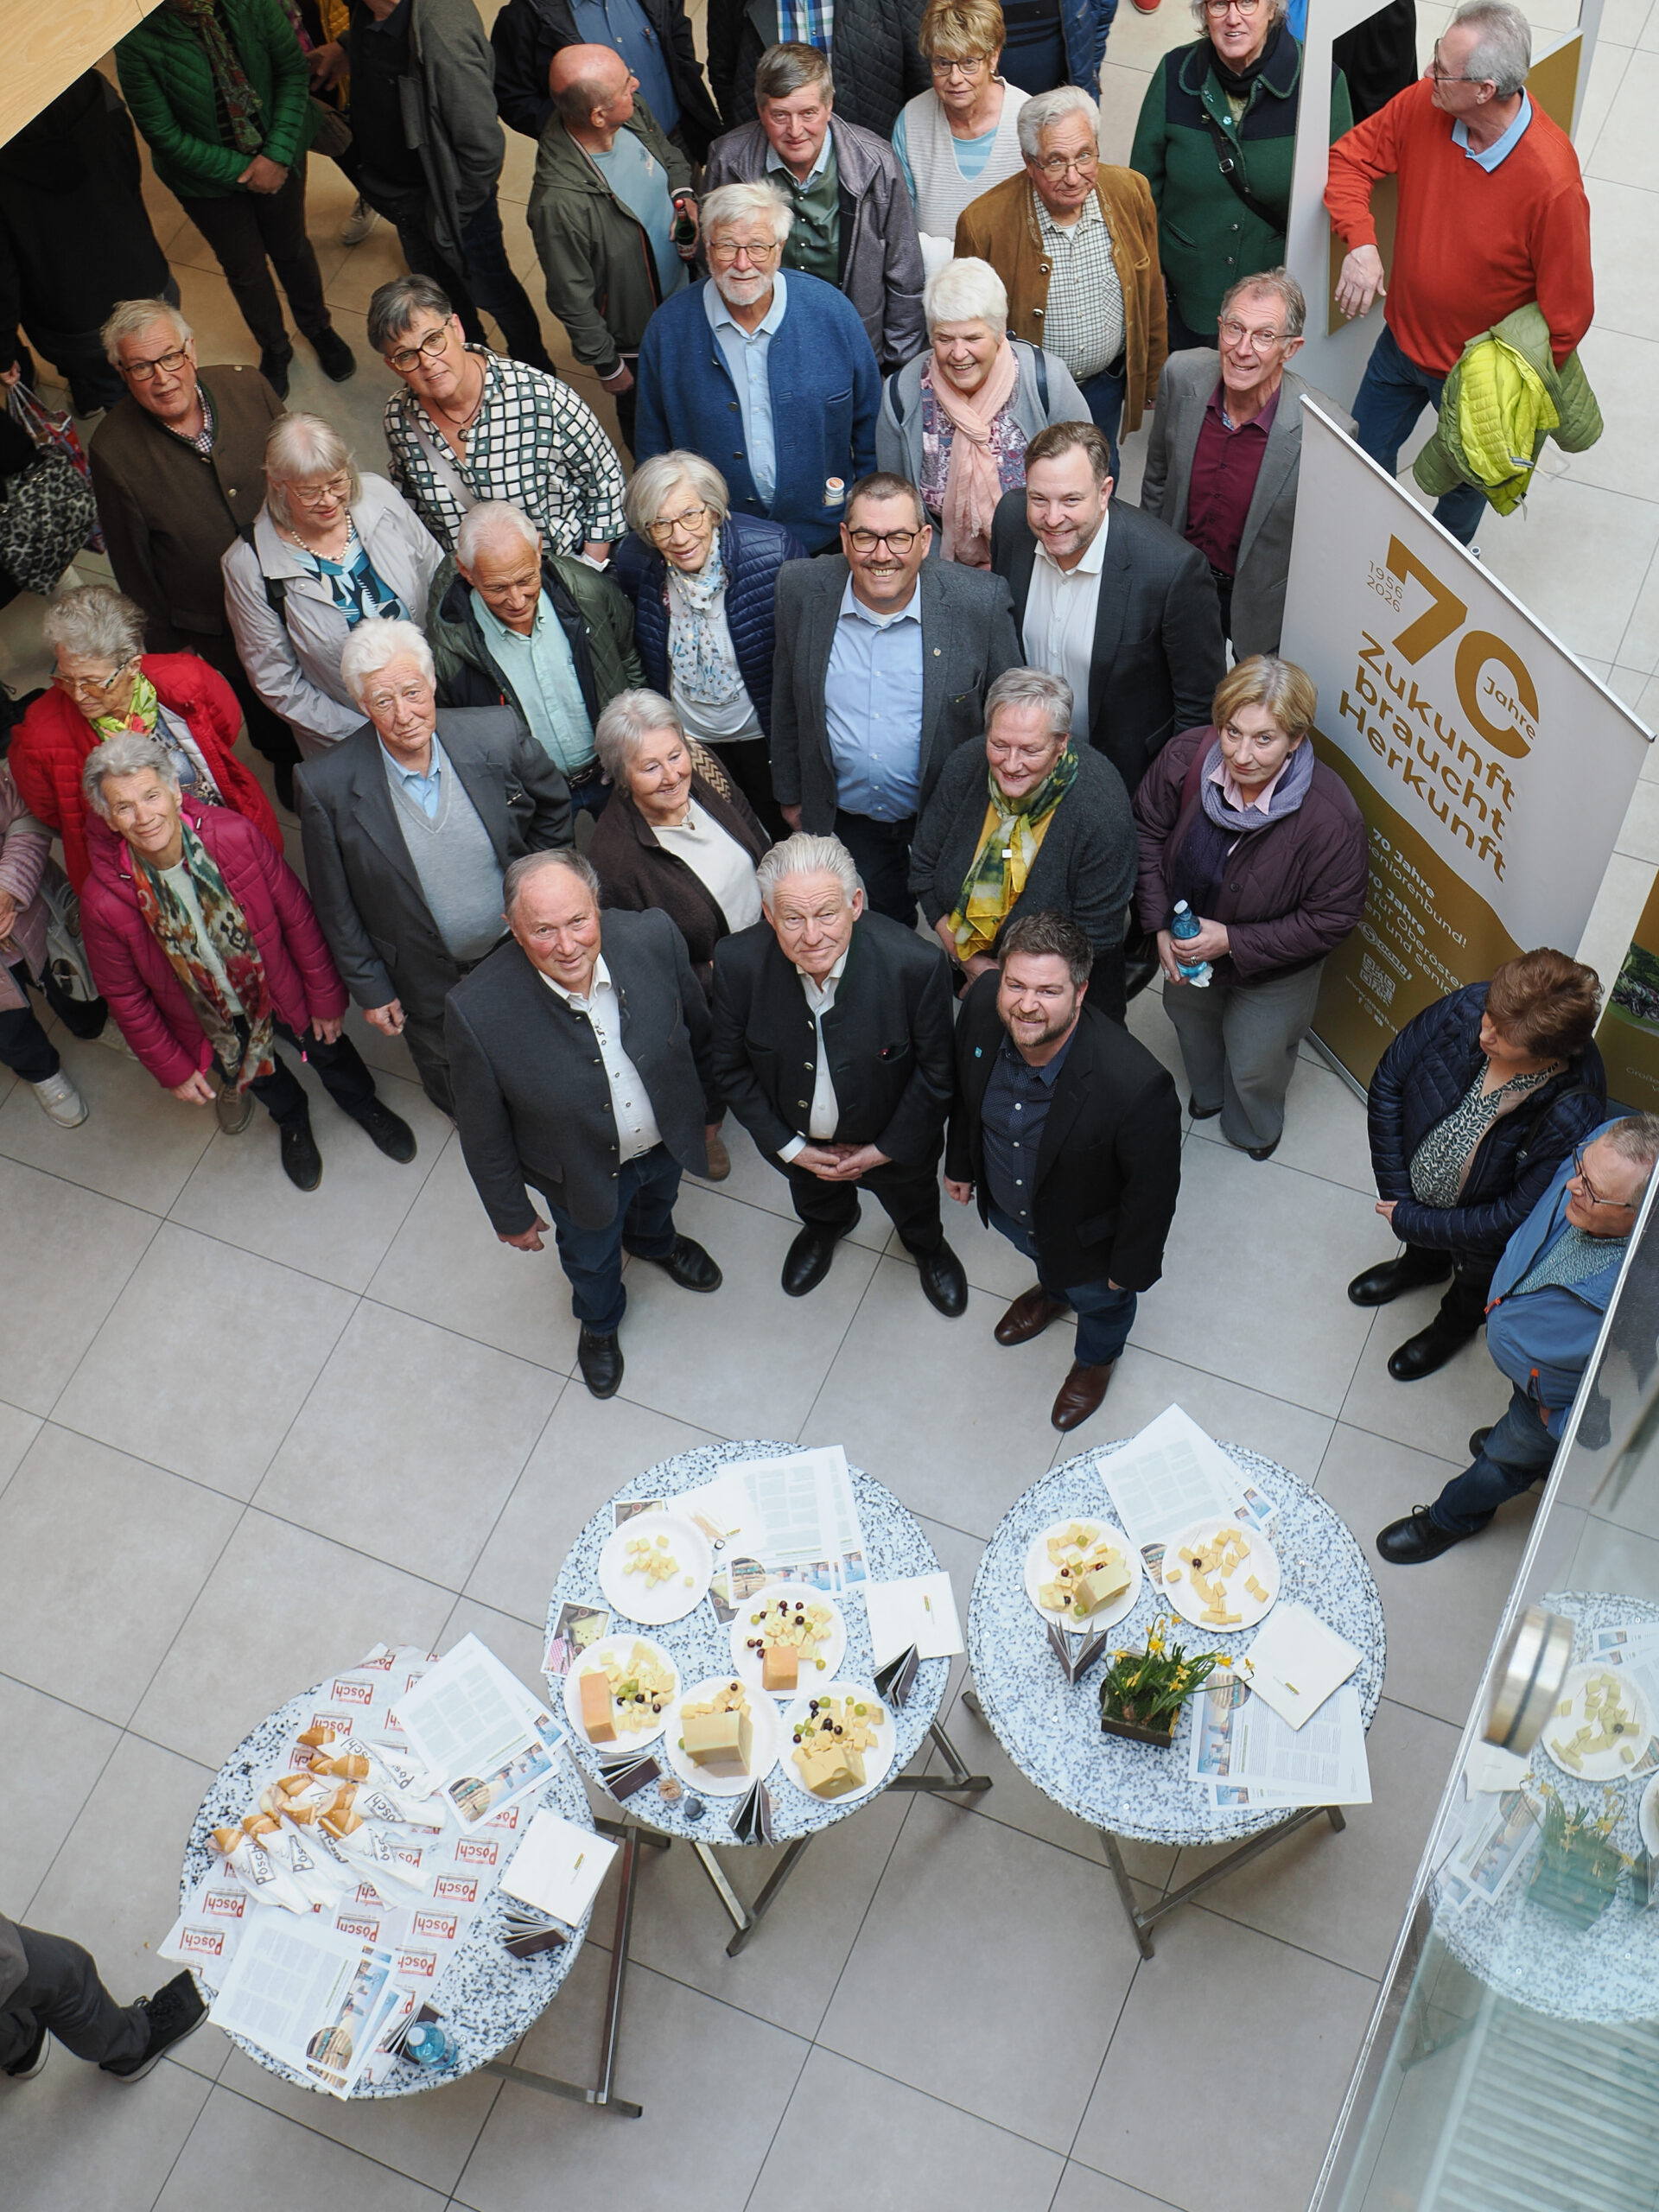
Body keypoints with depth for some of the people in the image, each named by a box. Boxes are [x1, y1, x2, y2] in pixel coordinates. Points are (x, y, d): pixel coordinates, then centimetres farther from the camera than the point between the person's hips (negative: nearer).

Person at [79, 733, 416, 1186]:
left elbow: (297, 916, -16)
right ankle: (292, 1123, 67)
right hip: (211, 1025, 0)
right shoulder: (103, 901, -32)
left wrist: (325, 996, -7)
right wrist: (171, 1069, -5)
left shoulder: (234, 836, -32)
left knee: (327, 1046, 28)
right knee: (262, 1077, 30)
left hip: (281, 990, 0)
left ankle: (362, 1104, 65)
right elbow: (125, 996, -15)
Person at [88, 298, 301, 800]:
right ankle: (285, 758, 56)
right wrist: (167, 642, -3)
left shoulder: (247, 387, -18)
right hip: (218, 623, -2)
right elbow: (132, 562, -12)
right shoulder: (112, 450, -24)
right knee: (258, 694, 24)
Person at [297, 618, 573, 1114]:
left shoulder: (497, 734, -22)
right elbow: (337, 907, -12)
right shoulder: (327, 786, -25)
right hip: (429, 986, -1)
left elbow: (554, 808, 0)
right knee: (451, 1083, 27)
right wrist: (369, 989, -6)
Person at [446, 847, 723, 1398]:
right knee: (591, 1255, 30)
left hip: (668, 1137, 2)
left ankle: (654, 1242, 75)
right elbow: (484, 1133, -20)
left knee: (658, 1200, 37)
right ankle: (599, 1322, 66)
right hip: (584, 1173, -2)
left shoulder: (654, 938, -32)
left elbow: (697, 1028, -9)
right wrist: (510, 1215, -7)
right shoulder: (478, 1011, -39)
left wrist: (708, 1108, 7)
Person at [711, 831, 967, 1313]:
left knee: (912, 1203, 32)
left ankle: (927, 1245, 68)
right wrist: (788, 1146, -14)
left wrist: (886, 1149, -15)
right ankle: (826, 1225, 73)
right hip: (796, 1140, 2)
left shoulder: (916, 964, -37)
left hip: (892, 1142, -1)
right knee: (813, 1194, 36)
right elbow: (730, 1067, -14)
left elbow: (935, 1072, -20)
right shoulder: (737, 962, -31)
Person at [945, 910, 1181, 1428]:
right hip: (1006, 1209, 4)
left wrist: (1132, 1265, -12)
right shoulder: (983, 1004, -30)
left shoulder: (1136, 1086, -46)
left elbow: (1152, 1188, -27)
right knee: (1040, 1257, 39)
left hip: (1085, 1236, -4)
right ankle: (1051, 1293, 76)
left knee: (1098, 1299, 32)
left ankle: (1096, 1359, 68)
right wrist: (960, 1161, 9)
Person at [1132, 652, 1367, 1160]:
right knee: (1189, 1017, 34)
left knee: (1254, 1063, 23)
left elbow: (1332, 919, -26)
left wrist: (1233, 942, -29)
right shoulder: (1186, 756, -31)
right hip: (1187, 946, 4)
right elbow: (1147, 831, -11)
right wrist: (1160, 925, -16)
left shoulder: (1330, 817, -39)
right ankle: (1207, 1093, 71)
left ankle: (1256, 1128, 62)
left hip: (1272, 970, -3)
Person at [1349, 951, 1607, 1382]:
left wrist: (1412, 1221, -23)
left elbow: (1517, 1216, -30)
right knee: (1423, 1243, 37)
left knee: (1475, 1283, 32)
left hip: (1479, 1228, -3)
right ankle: (1422, 1265, 72)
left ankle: (1455, 1325, 66)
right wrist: (1397, 1191, -16)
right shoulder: (1466, 1008, -33)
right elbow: (1388, 1083, -17)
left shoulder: (1573, 1115, -42)